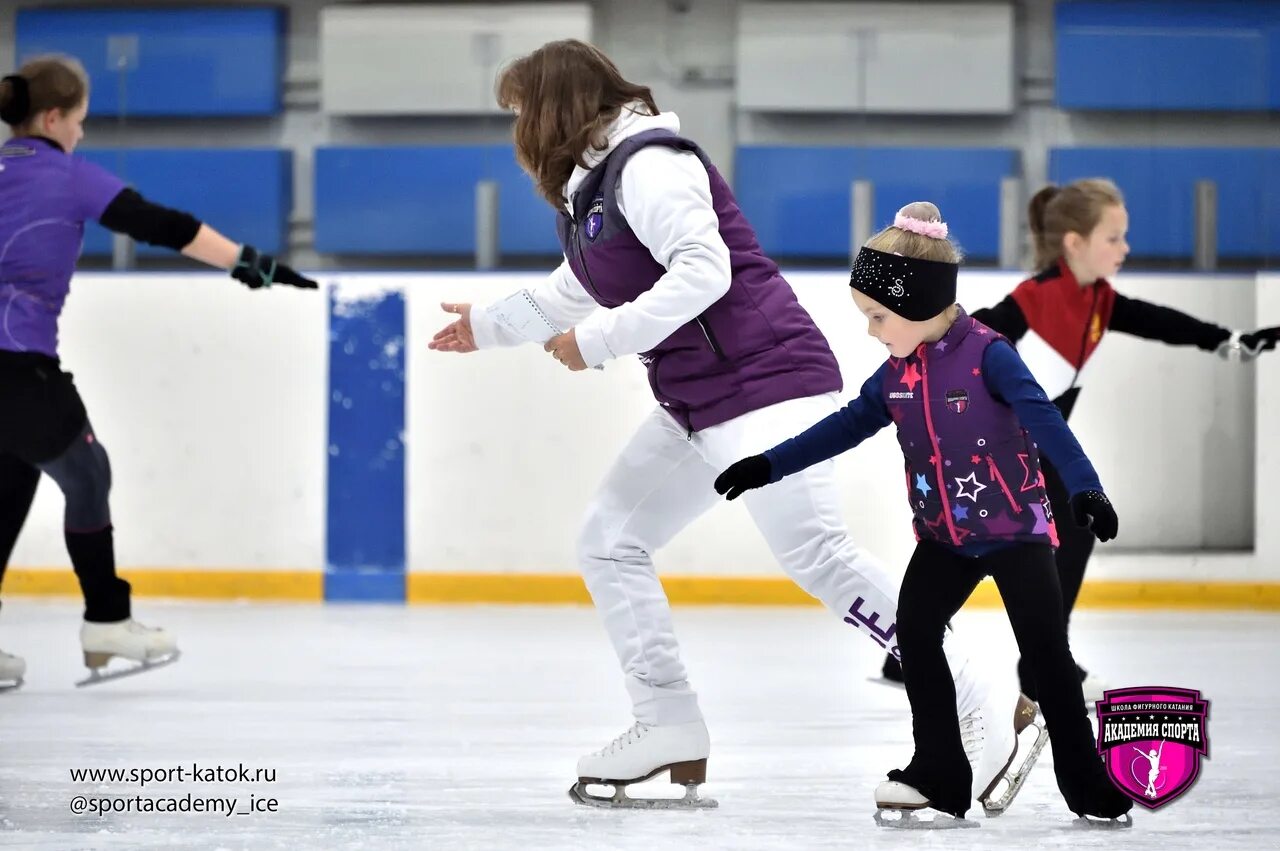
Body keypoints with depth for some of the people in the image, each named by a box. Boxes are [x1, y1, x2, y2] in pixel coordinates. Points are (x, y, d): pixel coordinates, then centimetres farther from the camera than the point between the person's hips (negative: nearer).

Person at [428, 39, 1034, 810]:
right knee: (610, 542, 8)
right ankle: (672, 730, 9)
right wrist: (489, 327, 45)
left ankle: (981, 707, -17)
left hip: (763, 378, -10)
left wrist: (598, 340, -21)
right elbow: (581, 291, 34)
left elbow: (703, 271, -26)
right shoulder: (591, 186, 16)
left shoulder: (648, 165, -14)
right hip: (694, 400, 11)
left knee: (815, 554, -19)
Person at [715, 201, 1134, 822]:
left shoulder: (986, 355, -19)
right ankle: (938, 772, 2)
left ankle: (1087, 784, 5)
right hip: (945, 535, 6)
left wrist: (1084, 488, -40)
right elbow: (844, 427, 11)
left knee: (1046, 654, -4)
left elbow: (1044, 420, -28)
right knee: (915, 631, -6)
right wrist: (767, 467, 9)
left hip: (1016, 529, -6)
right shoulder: (896, 373, 1)